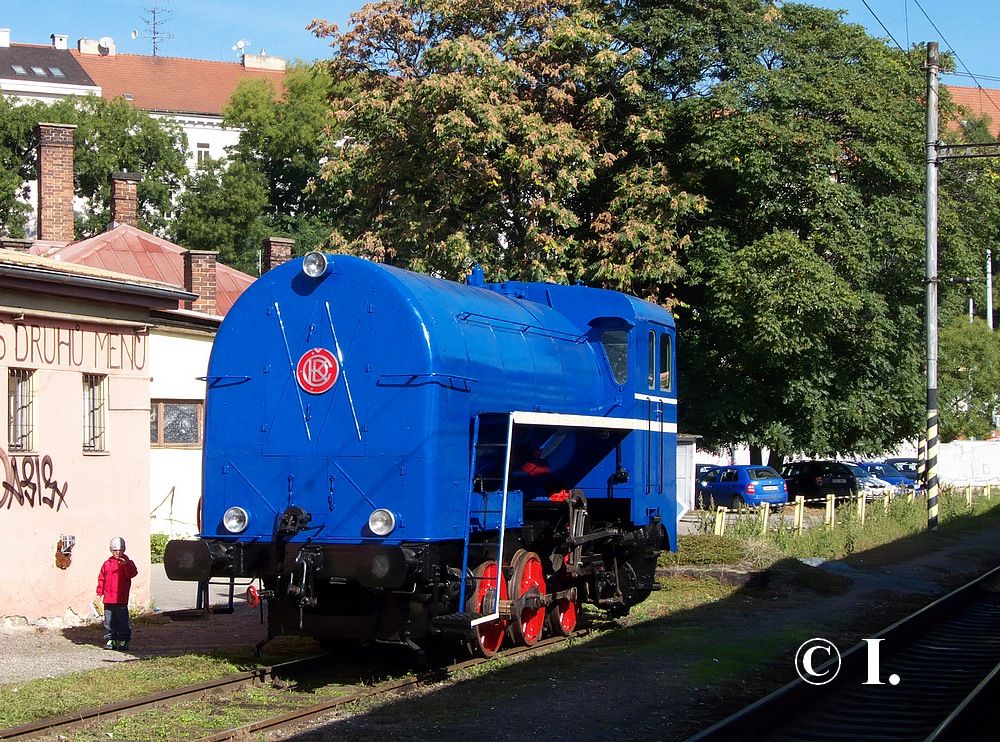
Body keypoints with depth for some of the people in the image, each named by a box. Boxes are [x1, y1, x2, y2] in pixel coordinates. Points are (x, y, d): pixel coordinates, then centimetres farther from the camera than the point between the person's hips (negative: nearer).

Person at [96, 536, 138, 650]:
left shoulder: (128, 563, 2)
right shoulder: (107, 564, 12)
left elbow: (132, 573, -16)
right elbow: (101, 579, 16)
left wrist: (126, 565, -30)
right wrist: (99, 592, 10)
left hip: (121, 599, -4)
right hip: (108, 599, 4)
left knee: (122, 620, -1)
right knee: (109, 621, 8)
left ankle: (123, 641, 6)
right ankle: (110, 640, 17)